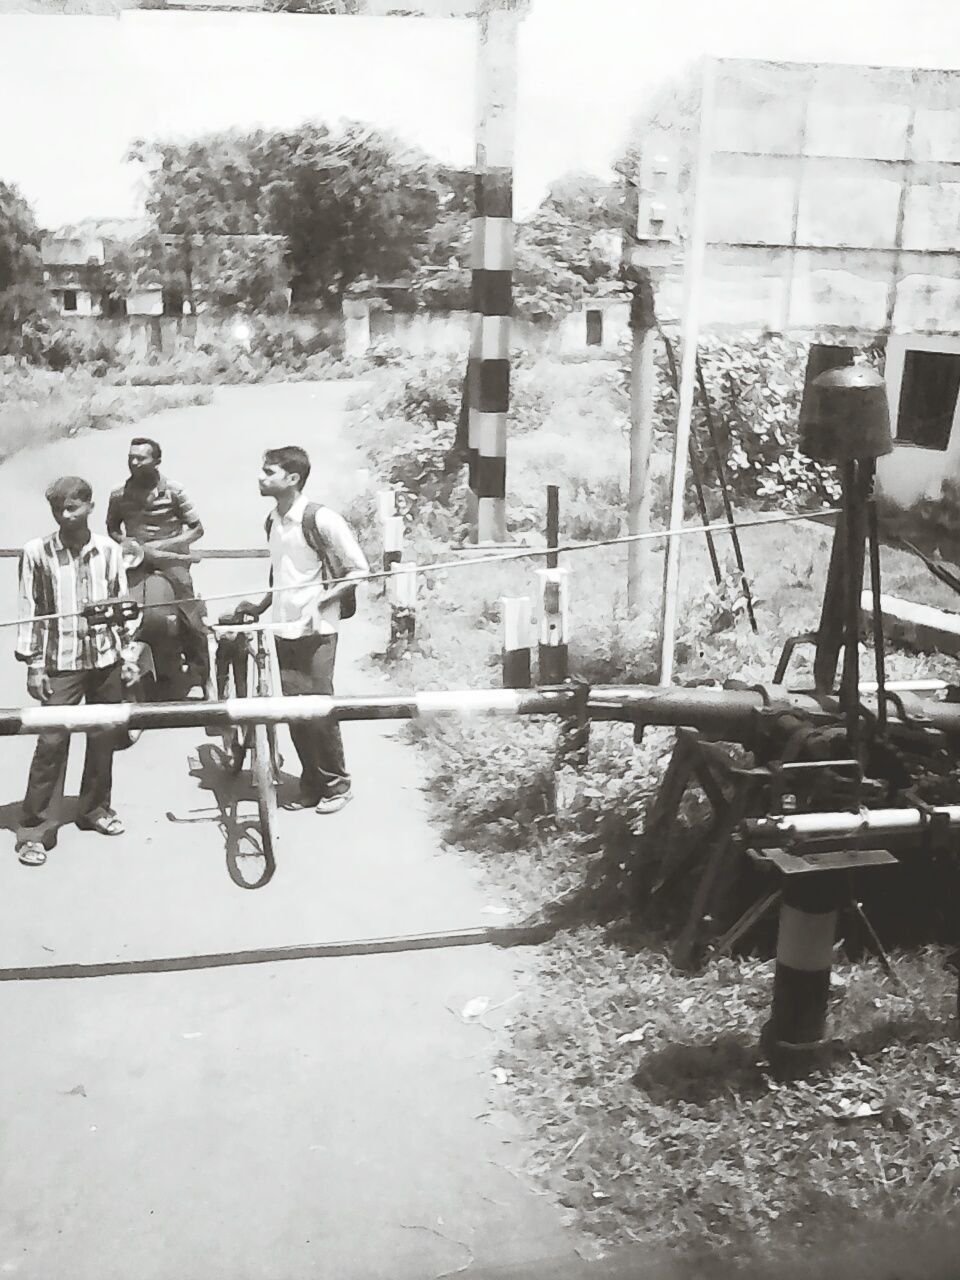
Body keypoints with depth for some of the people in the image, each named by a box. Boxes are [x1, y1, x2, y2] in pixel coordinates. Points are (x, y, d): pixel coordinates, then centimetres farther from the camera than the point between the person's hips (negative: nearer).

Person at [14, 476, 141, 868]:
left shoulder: (109, 550, 1)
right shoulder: (37, 552, -6)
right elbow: (29, 612, -3)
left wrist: (129, 654, 6)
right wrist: (33, 665, -5)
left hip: (106, 659, 3)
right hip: (62, 663, -3)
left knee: (103, 737, 10)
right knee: (51, 743, -4)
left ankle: (95, 808, 28)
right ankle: (34, 828, 3)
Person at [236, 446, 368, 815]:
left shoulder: (321, 520, -12)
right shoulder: (273, 521, 10)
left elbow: (359, 570, -10)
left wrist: (320, 602, -17)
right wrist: (260, 606, 16)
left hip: (316, 631, -6)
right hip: (284, 631, 7)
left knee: (319, 710, -4)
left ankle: (337, 784, 13)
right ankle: (311, 786, 19)